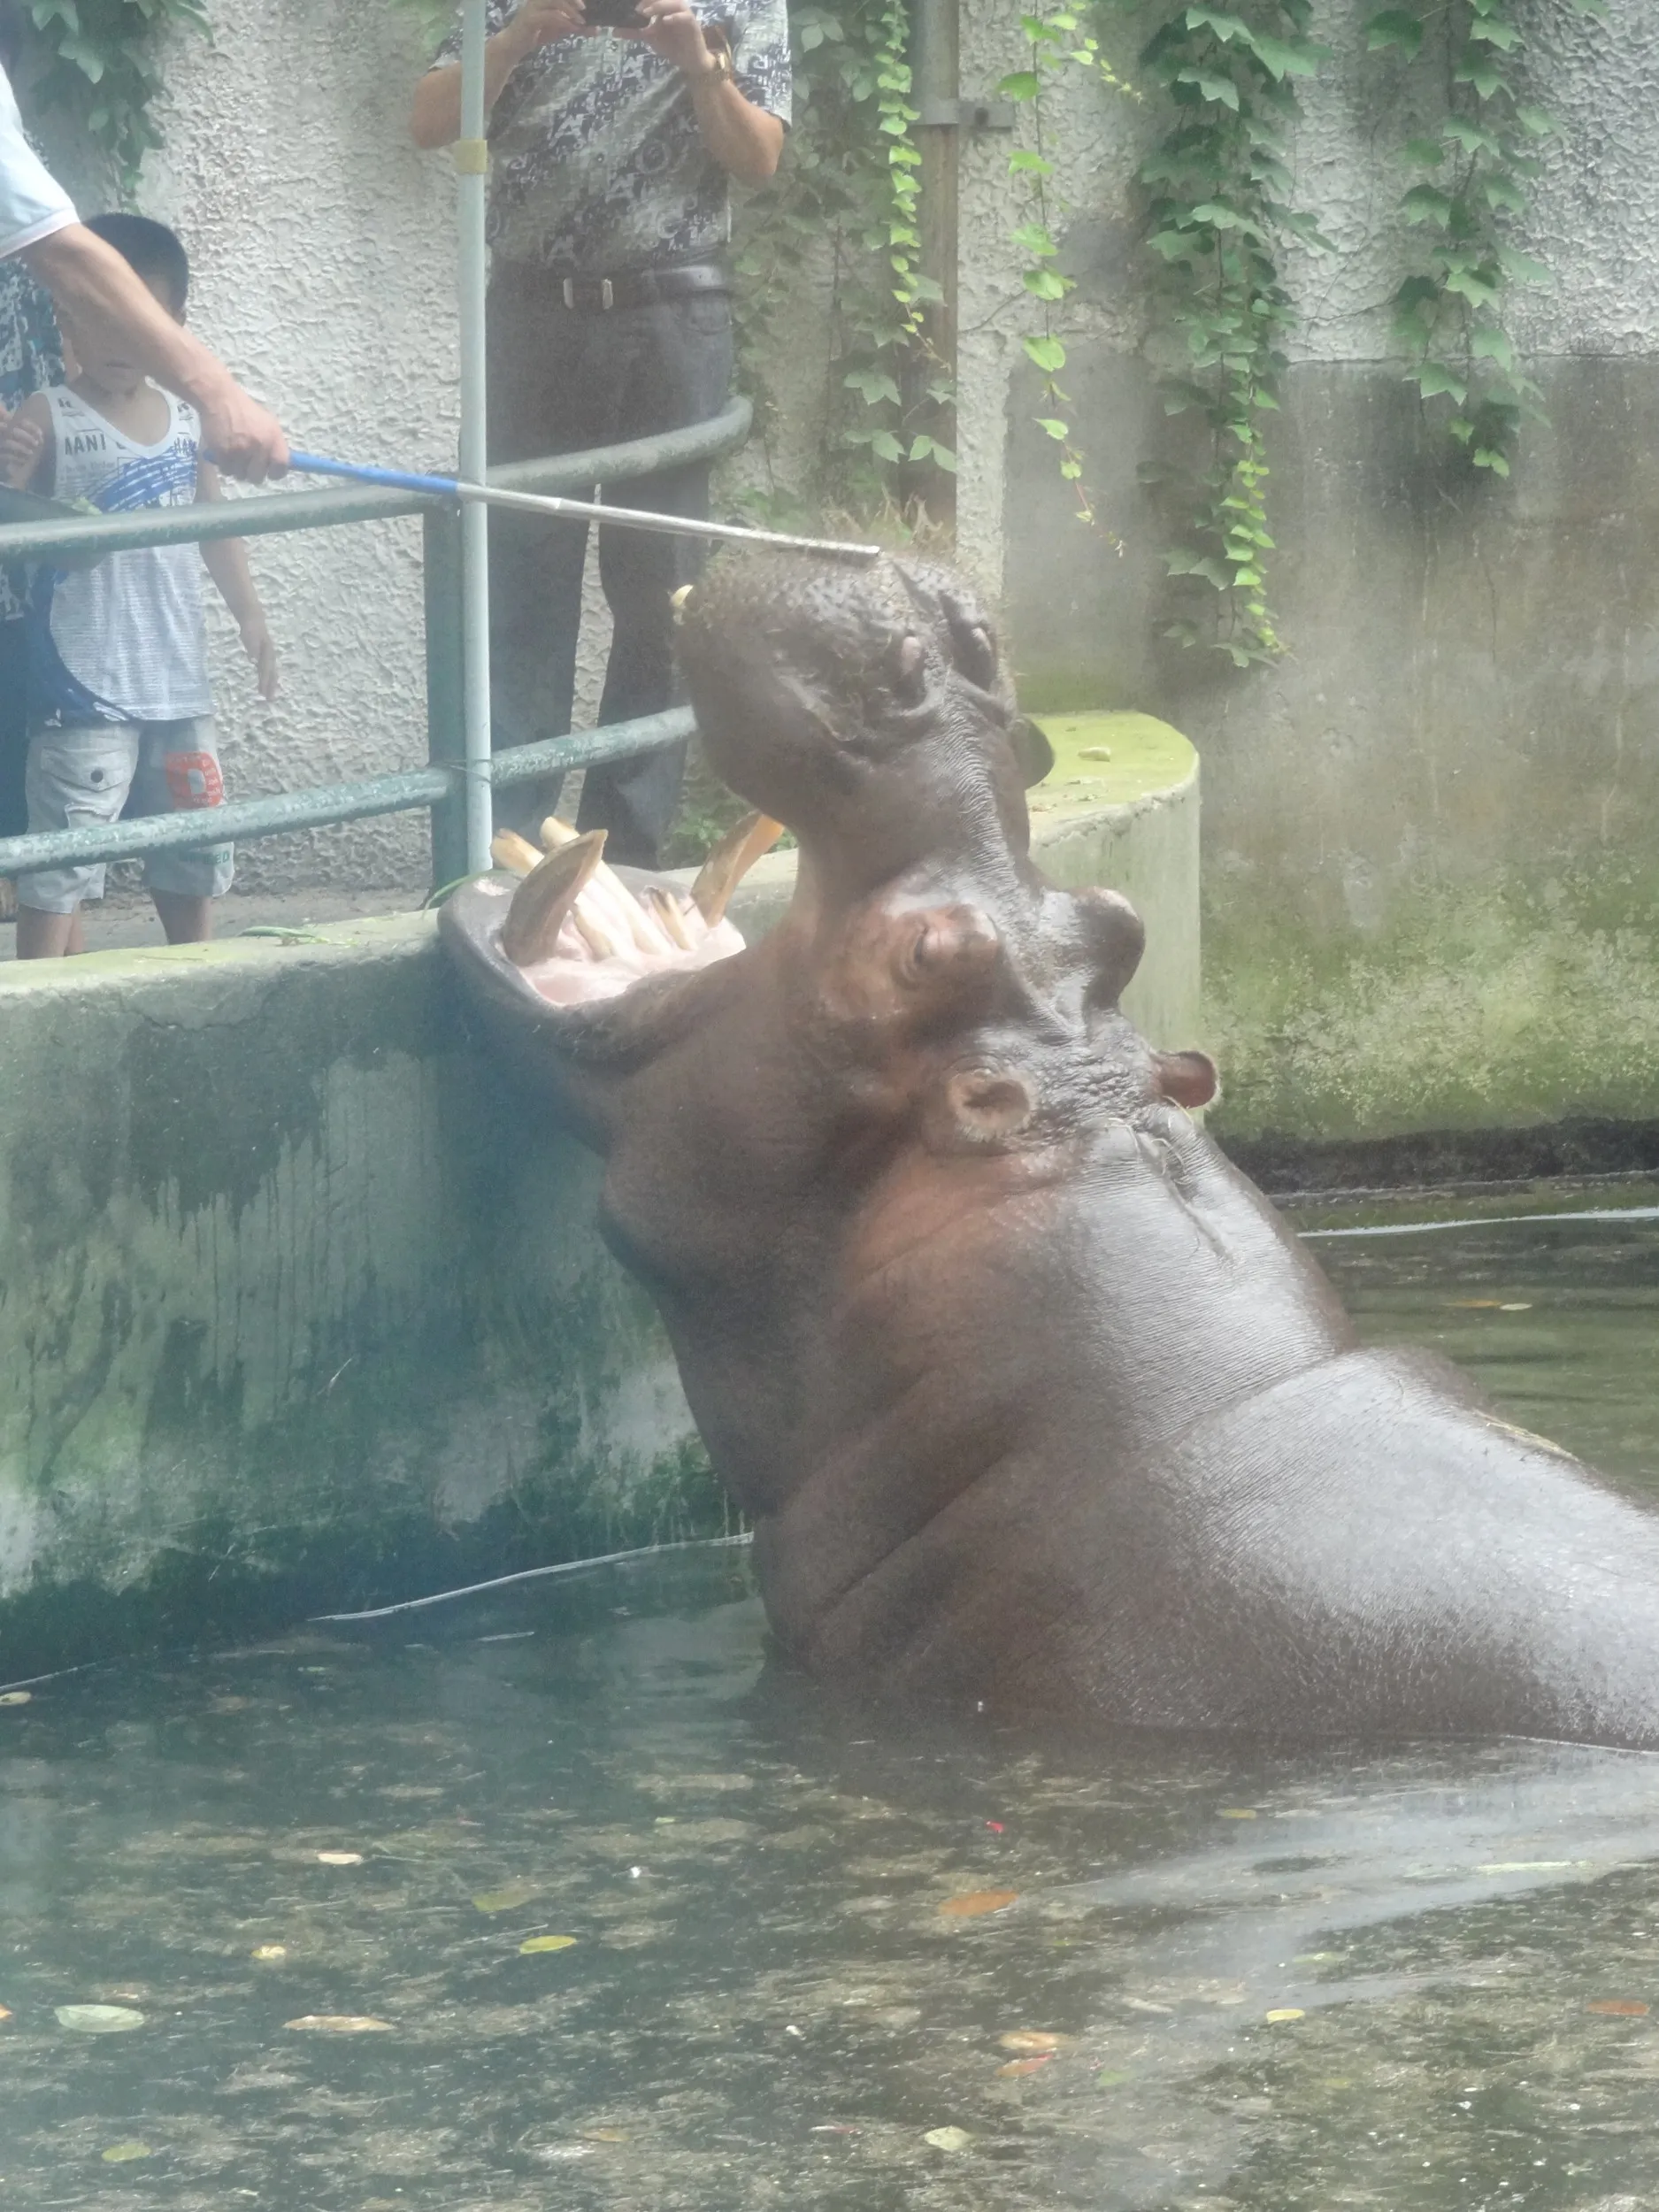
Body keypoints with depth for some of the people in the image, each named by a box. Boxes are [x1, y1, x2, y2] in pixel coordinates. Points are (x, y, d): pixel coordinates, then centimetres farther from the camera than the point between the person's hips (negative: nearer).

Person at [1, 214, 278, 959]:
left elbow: (214, 526, 18)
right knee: (63, 856, -8)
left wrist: (250, 617, 15)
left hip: (177, 675, 6)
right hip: (84, 682, -6)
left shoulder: (188, 421, 9)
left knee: (195, 846, 16)